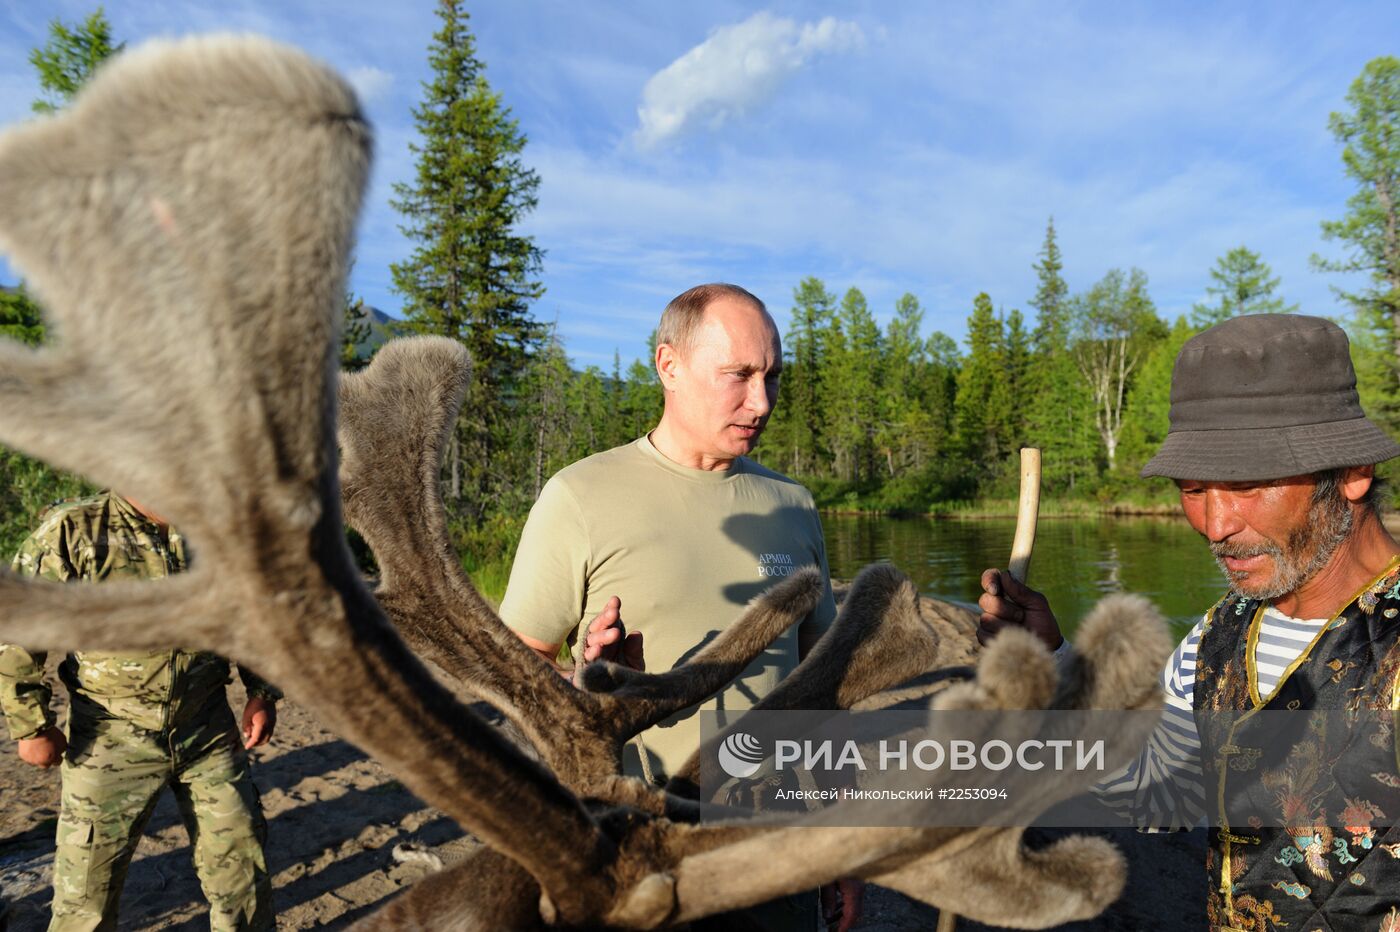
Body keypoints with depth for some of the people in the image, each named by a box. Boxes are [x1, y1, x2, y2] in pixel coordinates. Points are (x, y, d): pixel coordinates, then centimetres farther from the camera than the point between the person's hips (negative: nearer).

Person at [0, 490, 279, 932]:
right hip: (111, 741, -2)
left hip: (209, 732, 3)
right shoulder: (72, 531, -11)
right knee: (88, 883, 9)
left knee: (242, 863, 11)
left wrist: (262, 692, 7)